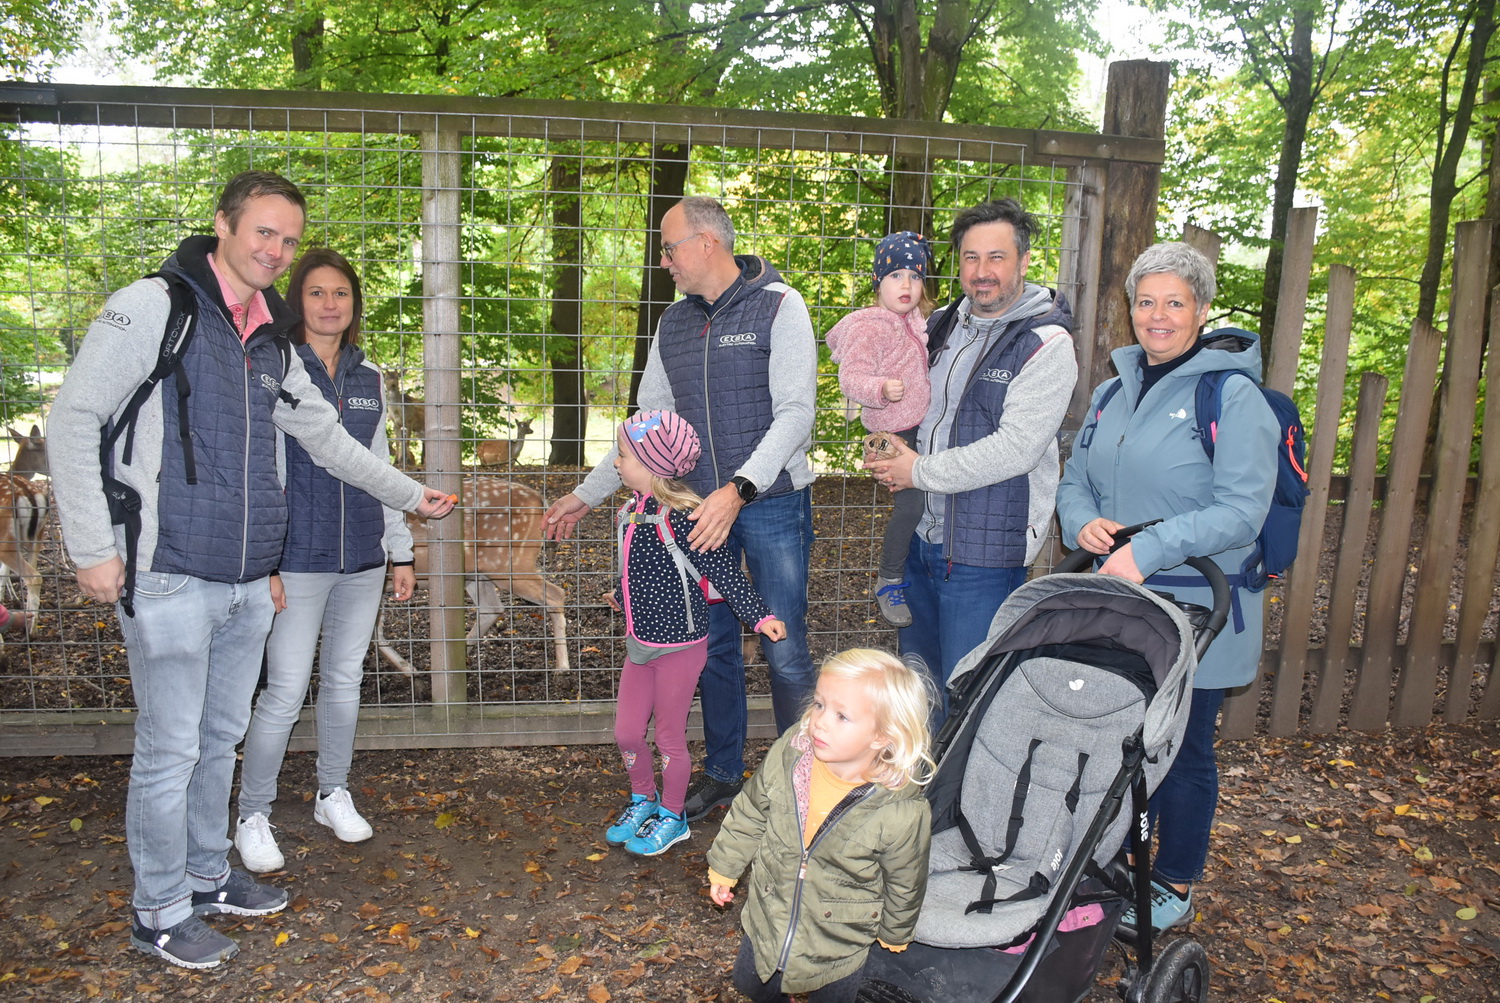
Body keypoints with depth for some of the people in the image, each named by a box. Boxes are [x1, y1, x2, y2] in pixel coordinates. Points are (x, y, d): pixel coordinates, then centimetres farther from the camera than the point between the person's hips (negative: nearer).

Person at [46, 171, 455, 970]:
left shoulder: (272, 342, 13)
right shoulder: (152, 308, -8)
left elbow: (327, 438, 23)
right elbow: (73, 418, -8)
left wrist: (411, 495, 25)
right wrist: (92, 547, -12)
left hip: (248, 580, 7)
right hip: (170, 577, -7)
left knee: (220, 738, 18)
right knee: (170, 750, 3)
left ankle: (208, 878, 35)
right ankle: (160, 912, 20)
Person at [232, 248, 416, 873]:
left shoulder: (370, 379, 10)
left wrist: (400, 553, 14)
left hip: (363, 557, 5)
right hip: (298, 558, -4)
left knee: (345, 681, 14)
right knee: (285, 693, -2)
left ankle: (333, 795, 31)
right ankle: (252, 818, 16)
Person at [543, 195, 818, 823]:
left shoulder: (778, 306, -8)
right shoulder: (674, 324, 11)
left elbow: (795, 414, -16)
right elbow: (648, 426, 17)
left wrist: (738, 490, -27)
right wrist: (587, 494, 15)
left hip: (773, 505, -5)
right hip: (704, 509, 6)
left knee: (784, 653, -1)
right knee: (712, 647, 12)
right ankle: (722, 772, 29)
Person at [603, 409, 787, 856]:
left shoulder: (681, 518, -24)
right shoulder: (630, 512, 0)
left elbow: (723, 572, -20)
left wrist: (760, 616, -27)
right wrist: (620, 596, 34)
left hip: (679, 646, -7)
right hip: (640, 643, 7)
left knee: (669, 737, 9)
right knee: (626, 732, 15)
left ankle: (672, 818, 31)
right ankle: (643, 800, 42)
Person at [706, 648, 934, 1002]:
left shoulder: (903, 813, -30)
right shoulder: (788, 755, -21)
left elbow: (904, 884, -11)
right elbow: (749, 812, -1)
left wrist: (894, 935, 5)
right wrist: (724, 866, 10)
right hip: (766, 924, 4)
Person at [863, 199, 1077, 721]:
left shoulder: (1046, 343, -12)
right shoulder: (942, 326, 9)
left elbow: (1014, 450, -21)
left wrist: (920, 472, -14)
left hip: (984, 551, -7)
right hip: (922, 536, 7)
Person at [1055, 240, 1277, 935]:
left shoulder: (1233, 396, -11)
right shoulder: (1114, 393, 11)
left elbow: (1241, 511, -18)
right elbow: (1075, 480, 16)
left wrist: (1148, 549, -25)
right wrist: (1084, 522, -6)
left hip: (1195, 609, -6)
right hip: (1115, 599, 6)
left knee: (1183, 751, 8)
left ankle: (1175, 886, 27)